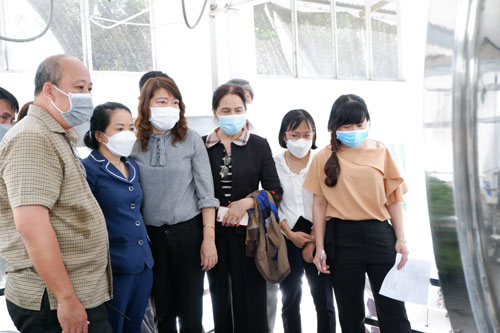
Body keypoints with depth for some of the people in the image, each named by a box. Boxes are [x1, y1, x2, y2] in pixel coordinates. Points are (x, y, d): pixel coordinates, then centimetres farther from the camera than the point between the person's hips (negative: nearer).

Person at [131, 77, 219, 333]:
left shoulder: (191, 140, -3)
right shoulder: (134, 144, 0)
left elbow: (206, 193, -3)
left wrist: (209, 238, -8)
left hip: (188, 231, -1)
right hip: (151, 234, 2)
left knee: (190, 310, 6)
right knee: (163, 310, 12)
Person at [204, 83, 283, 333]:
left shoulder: (259, 145, 1)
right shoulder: (202, 146, 2)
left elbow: (275, 191, -1)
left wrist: (246, 203, -15)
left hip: (247, 233, -1)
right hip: (214, 233, 2)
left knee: (251, 300, 3)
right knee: (219, 296, 14)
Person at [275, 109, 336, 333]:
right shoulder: (274, 163, 2)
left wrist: (314, 241, -7)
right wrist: (291, 234, -6)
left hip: (317, 238, -1)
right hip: (287, 238, 1)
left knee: (324, 299, 4)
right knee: (290, 299, 12)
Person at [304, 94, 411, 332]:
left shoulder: (381, 152, 3)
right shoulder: (324, 158, 0)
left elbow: (393, 199, 6)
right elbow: (319, 204, 1)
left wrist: (401, 239, 1)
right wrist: (320, 248, -1)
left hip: (379, 233, 1)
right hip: (342, 238, 0)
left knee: (393, 309, 3)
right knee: (350, 311, 11)